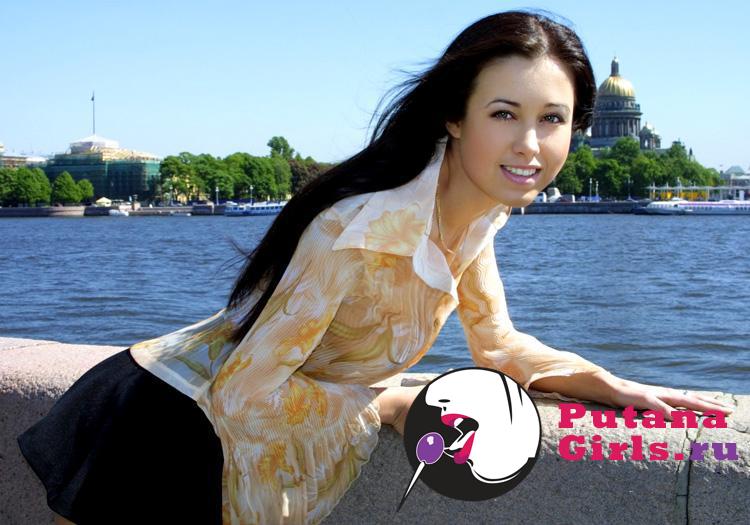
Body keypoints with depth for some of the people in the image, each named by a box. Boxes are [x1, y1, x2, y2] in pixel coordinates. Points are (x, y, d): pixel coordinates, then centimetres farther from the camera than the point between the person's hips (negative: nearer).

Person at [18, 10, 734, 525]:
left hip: (244, 440, 7)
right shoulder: (364, 230, -33)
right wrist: (388, 406, -17)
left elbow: (499, 343, 8)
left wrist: (615, 387, -5)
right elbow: (246, 393, -29)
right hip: (170, 433, -7)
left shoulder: (476, 213, -6)